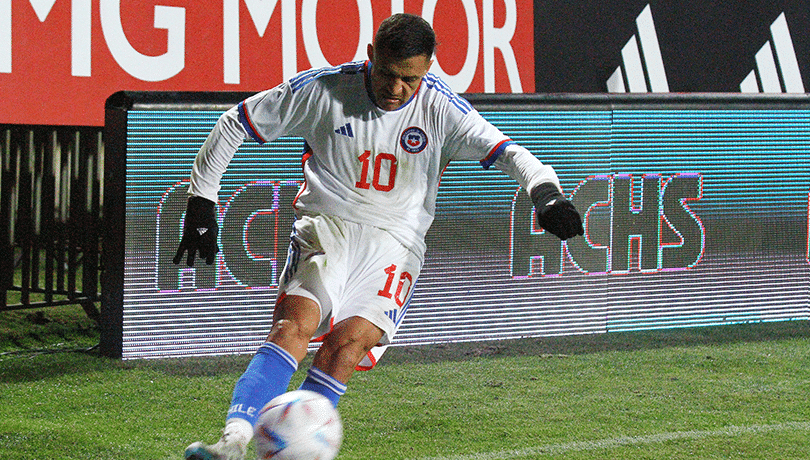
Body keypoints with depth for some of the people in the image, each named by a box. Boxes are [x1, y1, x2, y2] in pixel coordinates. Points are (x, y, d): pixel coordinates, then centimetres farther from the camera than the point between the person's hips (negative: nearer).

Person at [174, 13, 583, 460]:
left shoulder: (440, 108, -3)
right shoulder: (323, 90, -3)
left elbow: (506, 152, -11)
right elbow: (235, 123, 6)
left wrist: (545, 191, -32)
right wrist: (201, 202, 5)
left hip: (394, 243, 1)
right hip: (326, 227, -1)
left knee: (348, 343, -23)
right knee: (294, 326, -27)